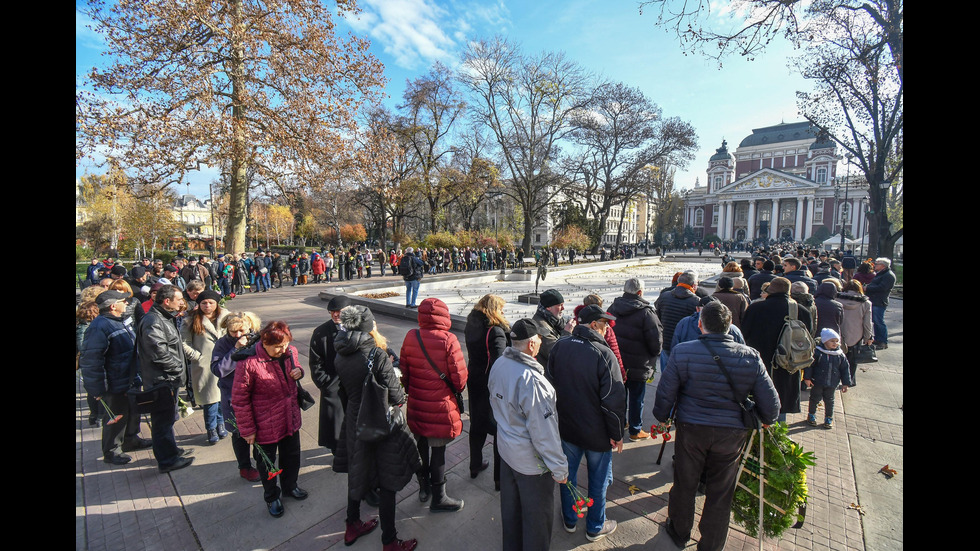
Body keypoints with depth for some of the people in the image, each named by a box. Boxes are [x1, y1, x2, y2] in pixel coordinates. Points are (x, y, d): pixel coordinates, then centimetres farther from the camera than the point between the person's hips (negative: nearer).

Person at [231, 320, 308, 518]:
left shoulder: (290, 352, -12)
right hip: (265, 425, -5)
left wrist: (299, 371, -14)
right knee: (266, 463, 20)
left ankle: (290, 486, 52)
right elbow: (239, 400, -17)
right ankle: (272, 497, 46)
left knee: (292, 456, 24)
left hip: (290, 419, 5)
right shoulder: (248, 363, -27)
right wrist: (247, 430, -10)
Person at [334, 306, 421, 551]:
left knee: (357, 473, 25)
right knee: (387, 483, 9)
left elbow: (346, 389, 8)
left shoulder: (340, 358, -5)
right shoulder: (377, 356, -25)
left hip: (354, 423, 6)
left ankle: (352, 527, 45)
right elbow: (396, 397, -21)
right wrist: (401, 396, 0)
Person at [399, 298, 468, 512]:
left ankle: (423, 488, 42)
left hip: (416, 405, 5)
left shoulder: (410, 337, -5)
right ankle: (439, 498, 26)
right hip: (440, 407, -5)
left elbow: (404, 372, 3)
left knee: (422, 444, 22)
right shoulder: (448, 340, -19)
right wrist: (457, 390, 5)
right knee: (438, 449, 9)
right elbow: (459, 376, -16)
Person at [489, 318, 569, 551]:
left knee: (510, 506, 28)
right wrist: (559, 468, -15)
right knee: (537, 515, 17)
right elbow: (543, 430, -27)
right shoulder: (531, 380, -33)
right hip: (531, 461, -8)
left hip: (506, 449, 8)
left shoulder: (499, 364, -8)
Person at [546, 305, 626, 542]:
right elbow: (614, 399, -20)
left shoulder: (559, 346, -8)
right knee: (598, 480, 18)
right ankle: (595, 528, 37)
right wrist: (617, 433, -6)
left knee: (568, 473, 22)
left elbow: (550, 384, 2)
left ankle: (569, 520, 42)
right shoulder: (603, 354, -24)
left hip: (565, 427, 4)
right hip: (597, 433, -4)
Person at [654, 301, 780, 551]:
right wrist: (764, 421, 18)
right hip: (732, 434, 1)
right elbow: (770, 404, -4)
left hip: (691, 428, -1)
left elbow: (665, 394, -12)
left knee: (684, 484, 20)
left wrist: (662, 417, 7)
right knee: (720, 493, 19)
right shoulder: (751, 357, -10)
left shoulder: (682, 352, -16)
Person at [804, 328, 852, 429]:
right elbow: (809, 365, -9)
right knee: (815, 399, 10)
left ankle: (829, 418, 31)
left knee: (829, 401, 15)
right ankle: (812, 415, 27)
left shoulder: (840, 355, -2)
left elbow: (845, 369, 6)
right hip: (817, 382, -3)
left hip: (832, 384, 3)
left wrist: (845, 383, 5)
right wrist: (807, 378, -11)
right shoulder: (817, 353, -14)